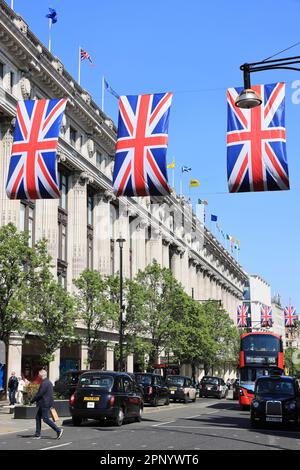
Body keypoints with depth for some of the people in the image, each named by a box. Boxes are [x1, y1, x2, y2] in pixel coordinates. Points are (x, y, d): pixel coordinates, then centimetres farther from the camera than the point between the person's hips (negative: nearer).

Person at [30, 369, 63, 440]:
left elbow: (39, 394, -20)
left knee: (46, 419, -7)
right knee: (38, 417, 13)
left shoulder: (44, 383, -19)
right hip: (44, 404, 11)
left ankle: (58, 430, -7)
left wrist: (32, 400, -9)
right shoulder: (48, 382, 15)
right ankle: (37, 434, 15)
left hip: (45, 404, -11)